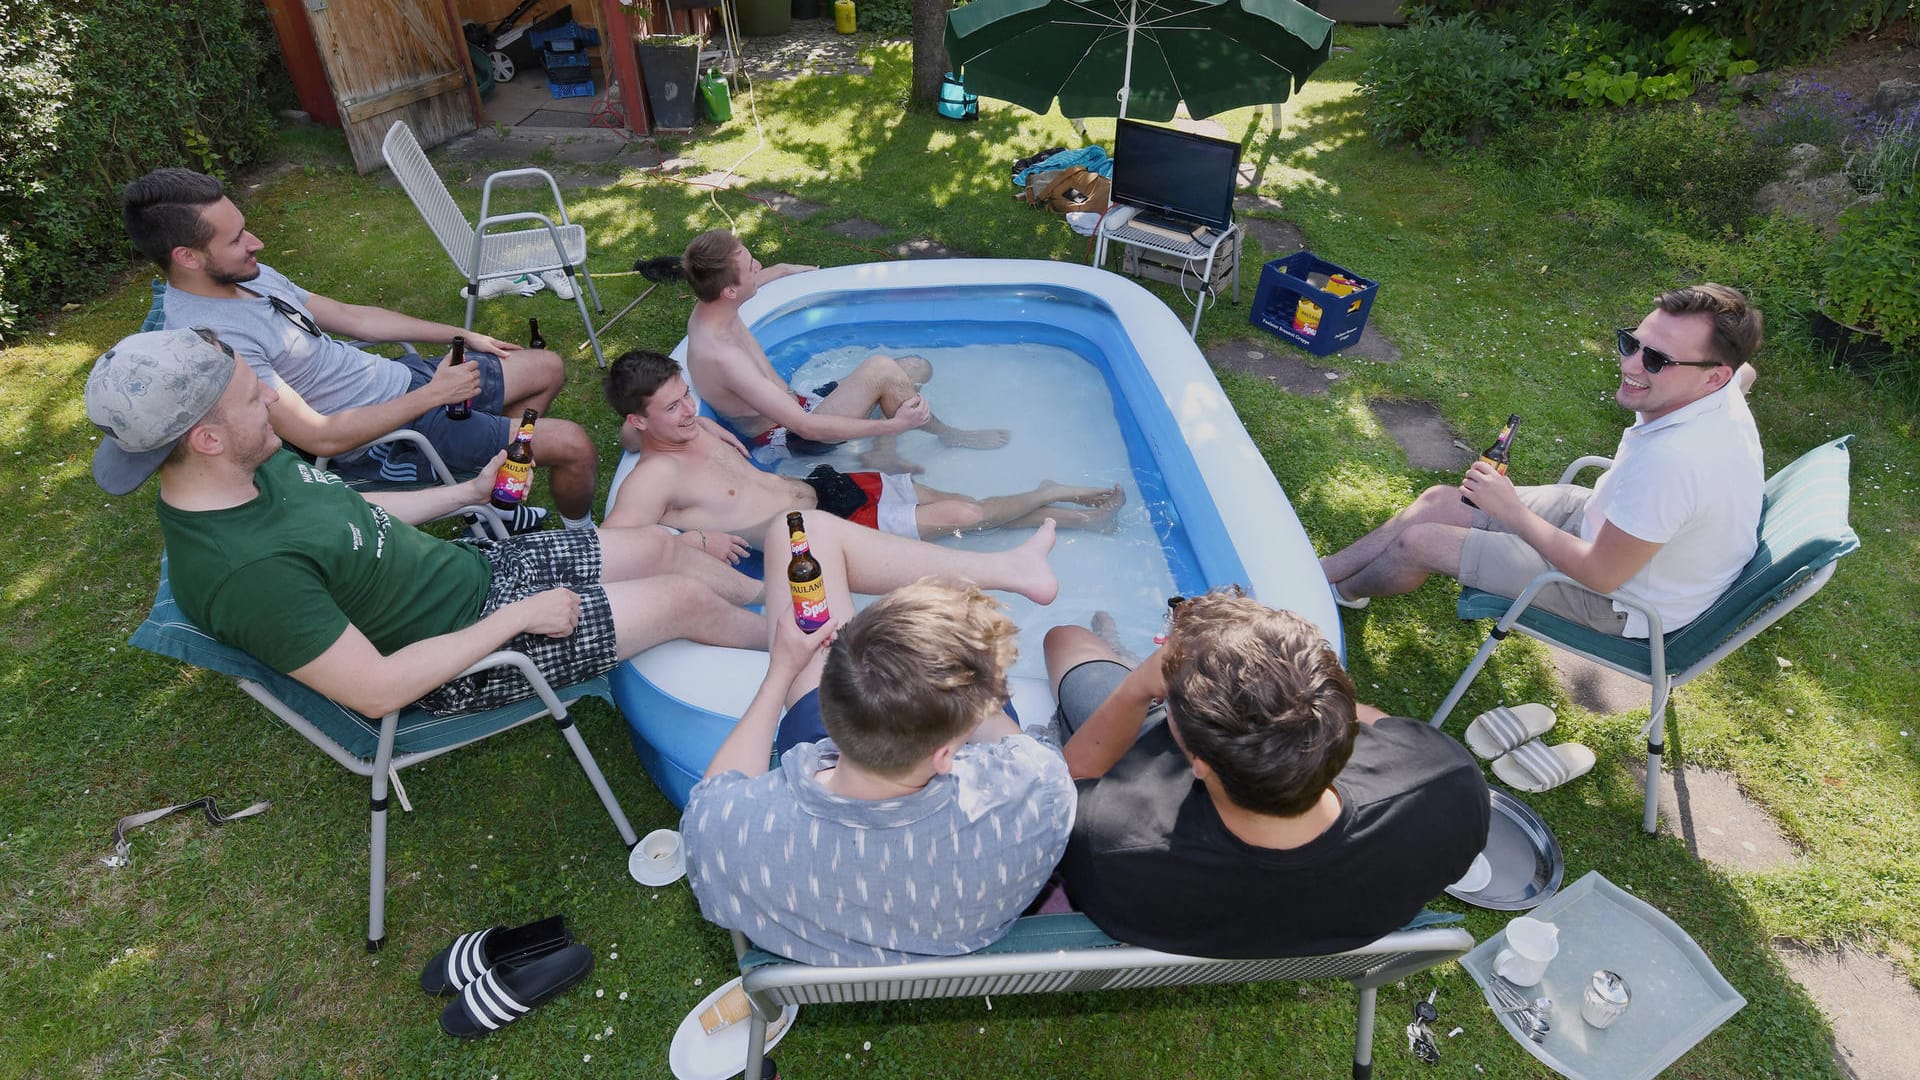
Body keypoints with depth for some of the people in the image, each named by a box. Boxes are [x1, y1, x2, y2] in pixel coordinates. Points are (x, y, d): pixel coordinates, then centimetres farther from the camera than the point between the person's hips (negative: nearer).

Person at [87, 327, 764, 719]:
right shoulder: (244, 570, -32)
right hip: (461, 661, -8)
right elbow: (377, 690, -31)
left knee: (660, 546, 8)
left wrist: (470, 492, 15)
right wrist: (517, 616, -25)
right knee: (687, 600, -7)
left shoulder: (257, 465, -5)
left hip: (470, 564, 8)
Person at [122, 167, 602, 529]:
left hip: (400, 375, 10)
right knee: (572, 445, -16)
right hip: (389, 439, -10)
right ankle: (581, 537, 17)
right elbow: (321, 437, -27)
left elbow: (350, 316, 14)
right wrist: (432, 395, -22)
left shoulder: (249, 275, 4)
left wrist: (463, 335, 15)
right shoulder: (212, 338, -25)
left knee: (547, 368, 17)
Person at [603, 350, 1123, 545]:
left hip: (821, 484, 8)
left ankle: (1081, 514, 20)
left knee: (963, 502, 7)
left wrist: (704, 424, 8)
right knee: (964, 516, -9)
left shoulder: (693, 433, 3)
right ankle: (1048, 495, 19)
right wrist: (691, 541, -35)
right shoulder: (654, 476, -21)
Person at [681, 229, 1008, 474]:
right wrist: (893, 425, -30)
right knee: (880, 369, -29)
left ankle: (881, 452, -4)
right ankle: (946, 435, -4)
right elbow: (806, 428, -33)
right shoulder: (721, 355, -32)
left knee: (916, 368, 9)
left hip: (796, 405, 10)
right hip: (786, 438, -10)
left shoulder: (710, 305, -4)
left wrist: (783, 270, 41)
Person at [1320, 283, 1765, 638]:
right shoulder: (1722, 388, -14)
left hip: (1621, 600, -8)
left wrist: (1512, 511, -18)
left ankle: (1340, 591, 28)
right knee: (1438, 501, 7)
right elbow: (1744, 371, 16)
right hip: (1612, 522, 9)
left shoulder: (1671, 459, -41)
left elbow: (1603, 574, -29)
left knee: (1419, 542, -6)